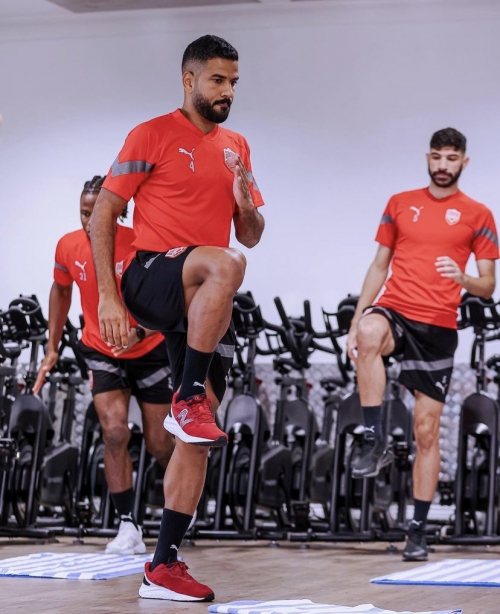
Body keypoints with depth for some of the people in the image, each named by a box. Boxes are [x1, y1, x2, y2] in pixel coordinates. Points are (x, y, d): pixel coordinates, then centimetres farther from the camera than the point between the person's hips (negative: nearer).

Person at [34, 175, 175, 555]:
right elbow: (61, 290, 8)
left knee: (159, 445, 5)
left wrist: (138, 333, -42)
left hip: (149, 351, -2)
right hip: (101, 352, 2)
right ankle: (129, 529, -12)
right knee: (114, 431, -18)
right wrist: (52, 348, 8)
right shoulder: (68, 247, -12)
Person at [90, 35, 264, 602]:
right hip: (151, 276, -6)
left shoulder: (236, 147, 17)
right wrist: (108, 296, -12)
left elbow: (251, 237, 21)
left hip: (204, 304, 6)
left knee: (197, 437, 3)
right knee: (225, 264, -40)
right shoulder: (153, 135, -1)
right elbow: (103, 214, -3)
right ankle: (188, 401, -26)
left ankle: (163, 567, 11)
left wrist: (245, 203, -3)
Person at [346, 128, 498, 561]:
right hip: (395, 309, 1)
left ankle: (418, 531, 9)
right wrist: (356, 321, 8)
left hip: (439, 326, -1)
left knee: (427, 431, 1)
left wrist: (463, 278, -18)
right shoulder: (400, 204, 11)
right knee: (370, 335, -38)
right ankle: (376, 442, -30)